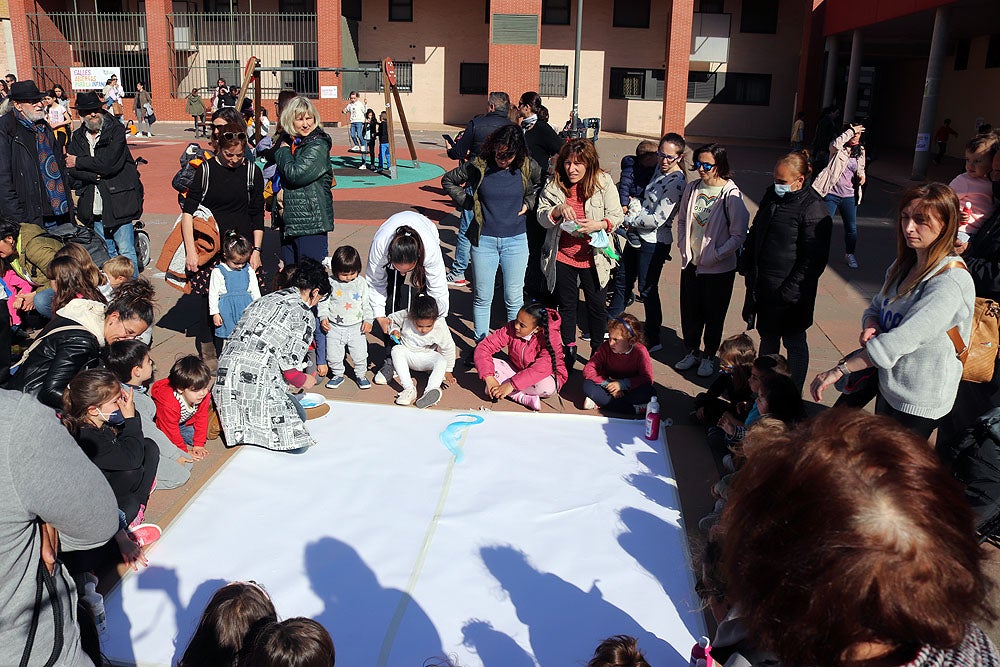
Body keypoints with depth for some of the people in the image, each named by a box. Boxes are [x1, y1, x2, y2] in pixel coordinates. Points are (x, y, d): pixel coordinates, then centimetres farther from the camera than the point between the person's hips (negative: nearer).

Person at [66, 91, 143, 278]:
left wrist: (79, 162, -4)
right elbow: (71, 169, 0)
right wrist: (96, 175, -15)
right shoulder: (77, 137, 11)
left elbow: (108, 163, -15)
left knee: (126, 252, -4)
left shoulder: (116, 130, -3)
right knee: (107, 253, 13)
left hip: (117, 202, -5)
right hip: (93, 205, 5)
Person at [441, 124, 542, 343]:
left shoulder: (527, 167, -5)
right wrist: (468, 203, -2)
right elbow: (448, 180, 6)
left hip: (516, 240, 1)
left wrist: (528, 203, 1)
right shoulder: (478, 165, -8)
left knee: (514, 298, 7)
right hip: (484, 240, 0)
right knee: (482, 297, 8)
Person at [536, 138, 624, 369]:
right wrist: (558, 210, -23)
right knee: (566, 304, 15)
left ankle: (598, 350, 27)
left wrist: (598, 225, -26)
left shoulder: (604, 182, -7)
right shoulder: (554, 184, -4)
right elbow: (542, 217, -2)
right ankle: (568, 348, 32)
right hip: (562, 257, 1)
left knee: (597, 306, 9)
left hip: (593, 257, -1)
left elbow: (617, 216, -6)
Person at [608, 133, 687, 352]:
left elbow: (657, 219, -23)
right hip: (637, 237, 9)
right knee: (622, 280, 18)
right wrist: (635, 205, 0)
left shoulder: (676, 182, -20)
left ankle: (653, 340, 17)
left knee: (647, 290, 2)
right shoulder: (659, 170, 7)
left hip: (654, 242, -9)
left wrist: (629, 220, -12)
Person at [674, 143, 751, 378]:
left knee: (714, 316, 10)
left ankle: (708, 356, 29)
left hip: (718, 268, -5)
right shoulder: (692, 189, 1)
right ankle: (692, 352, 34)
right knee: (689, 312, 15)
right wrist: (683, 246, 2)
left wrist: (715, 255, -17)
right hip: (691, 264, 5)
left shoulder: (731, 195, -15)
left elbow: (738, 235, -13)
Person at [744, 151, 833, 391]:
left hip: (791, 292, -7)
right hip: (763, 285, 7)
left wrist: (790, 290, -19)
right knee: (767, 338, 20)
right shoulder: (772, 195, 6)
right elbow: (755, 233, 18)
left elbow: (814, 258, -18)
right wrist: (748, 267, 12)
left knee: (795, 343, 7)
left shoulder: (814, 209, -17)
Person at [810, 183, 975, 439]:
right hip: (888, 387, 8)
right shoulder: (904, 264, 2)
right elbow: (876, 307, 10)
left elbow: (901, 341, -33)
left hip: (917, 407, -8)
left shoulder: (950, 283, -26)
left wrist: (838, 370, -32)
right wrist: (871, 326, -15)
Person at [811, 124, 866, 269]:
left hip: (849, 196, 4)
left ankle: (850, 254, 28)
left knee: (851, 228, 8)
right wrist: (851, 130, -20)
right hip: (831, 194, -4)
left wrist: (861, 175, 0)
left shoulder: (861, 151, 10)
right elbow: (836, 144, -28)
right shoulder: (838, 149, -3)